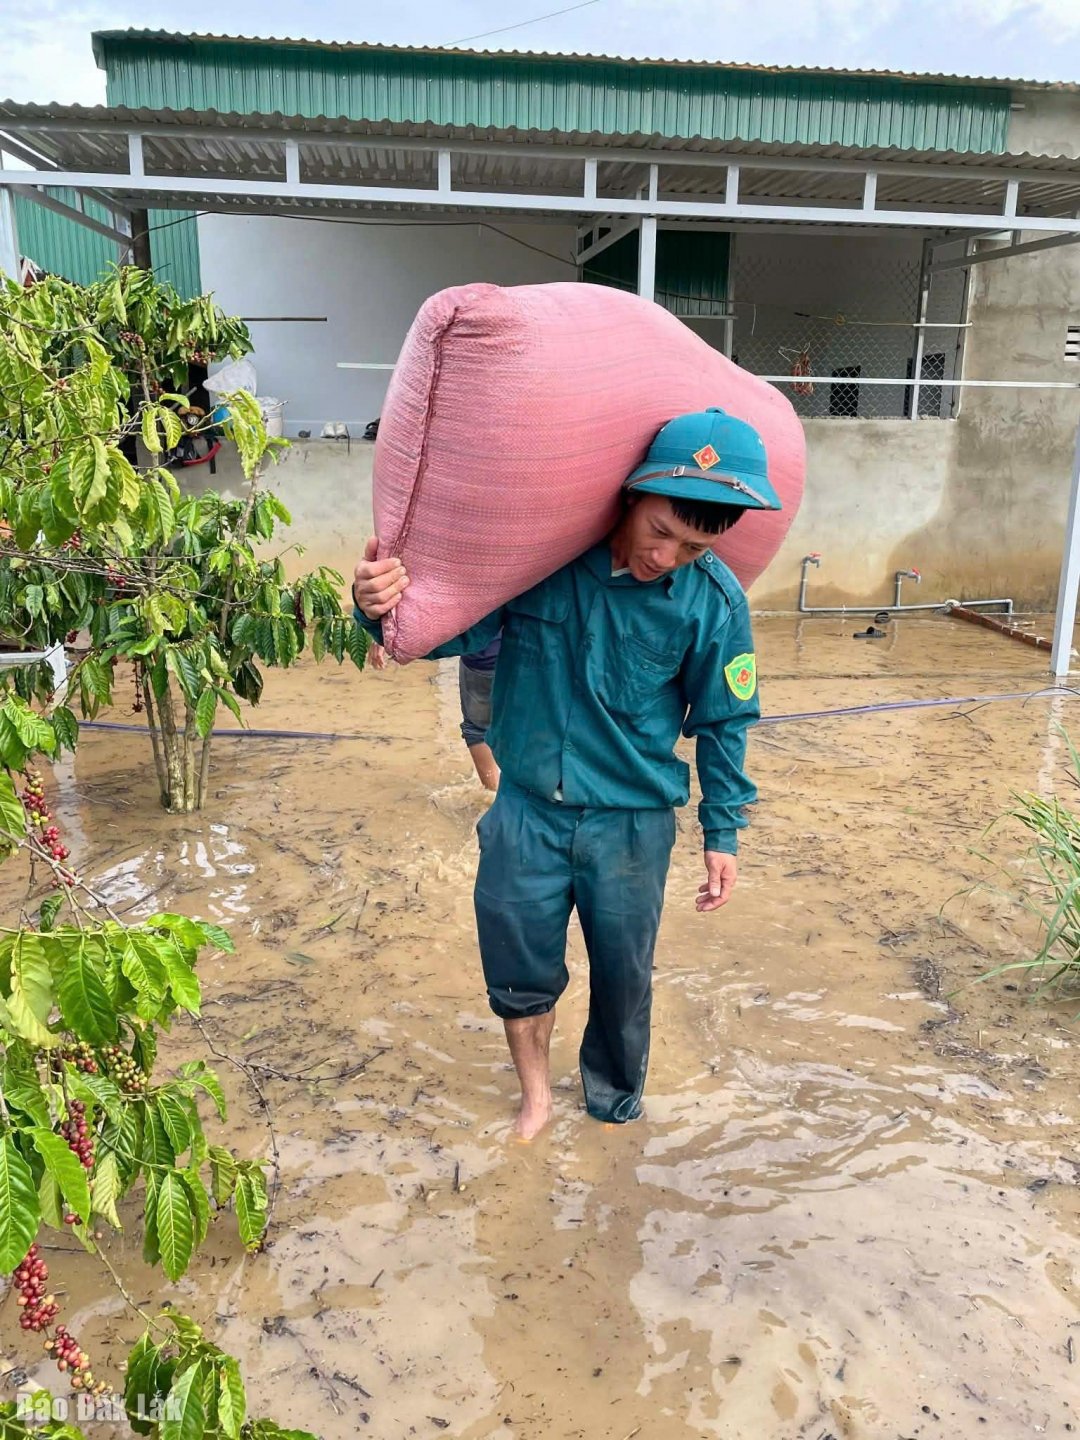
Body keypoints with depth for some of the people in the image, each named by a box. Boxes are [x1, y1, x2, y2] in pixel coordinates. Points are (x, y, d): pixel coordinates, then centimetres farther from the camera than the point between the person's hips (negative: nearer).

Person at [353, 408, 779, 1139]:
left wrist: (723, 833, 4)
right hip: (529, 810, 1)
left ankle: (616, 1106, 48)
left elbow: (723, 723, -2)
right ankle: (536, 1097, 43)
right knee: (518, 968, 13)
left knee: (623, 979, 17)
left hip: (633, 823, 0)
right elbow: (454, 627, -9)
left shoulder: (715, 601, -15)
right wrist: (383, 608, -31)